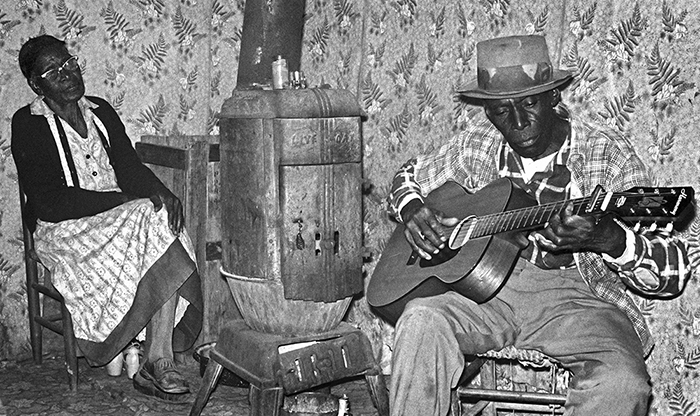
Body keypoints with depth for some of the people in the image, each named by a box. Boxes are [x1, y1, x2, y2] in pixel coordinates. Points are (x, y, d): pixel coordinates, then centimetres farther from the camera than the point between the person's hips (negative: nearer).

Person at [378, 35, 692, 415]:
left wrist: (607, 238, -32)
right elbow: (408, 177, 24)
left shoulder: (608, 155, -6)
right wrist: (412, 210, -2)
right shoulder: (475, 143, 5)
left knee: (622, 384, -32)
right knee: (421, 322, -30)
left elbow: (674, 271, -9)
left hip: (577, 294, -2)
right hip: (481, 284, 2)